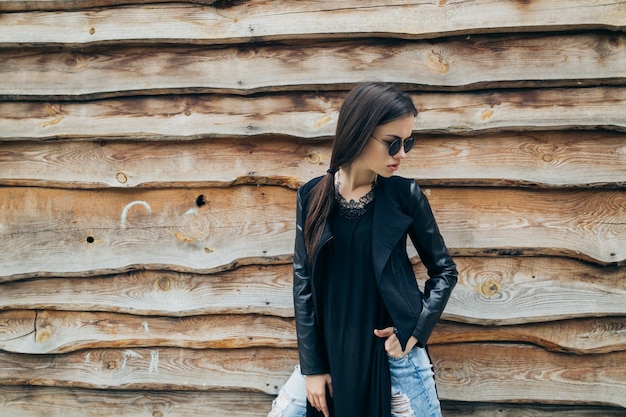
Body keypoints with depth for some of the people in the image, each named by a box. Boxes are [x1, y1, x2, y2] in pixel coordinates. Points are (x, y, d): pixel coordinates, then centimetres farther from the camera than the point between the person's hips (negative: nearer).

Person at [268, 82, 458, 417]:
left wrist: (415, 330, -9)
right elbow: (303, 281, -1)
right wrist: (312, 365, -3)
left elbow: (444, 270, 3)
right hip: (330, 349, 2)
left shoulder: (405, 195, -7)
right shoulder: (313, 196, -4)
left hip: (393, 348, -1)